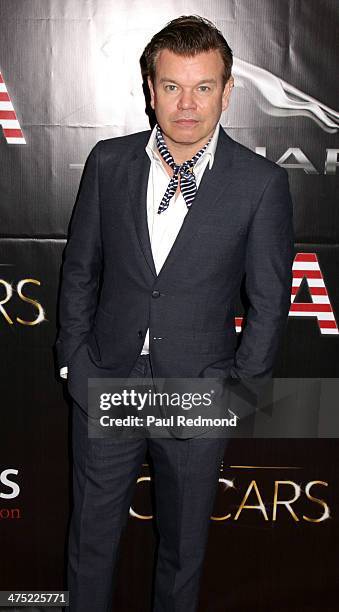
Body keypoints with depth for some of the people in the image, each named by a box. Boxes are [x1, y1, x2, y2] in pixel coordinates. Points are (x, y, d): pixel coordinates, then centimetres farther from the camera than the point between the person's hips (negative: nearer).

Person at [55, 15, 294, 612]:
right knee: (92, 536, 19)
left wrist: (239, 390, -6)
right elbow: (80, 270, 5)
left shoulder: (262, 183, -10)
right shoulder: (108, 161, -2)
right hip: (104, 384, 2)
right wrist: (75, 358, 2)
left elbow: (269, 302, -4)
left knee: (184, 546, 20)